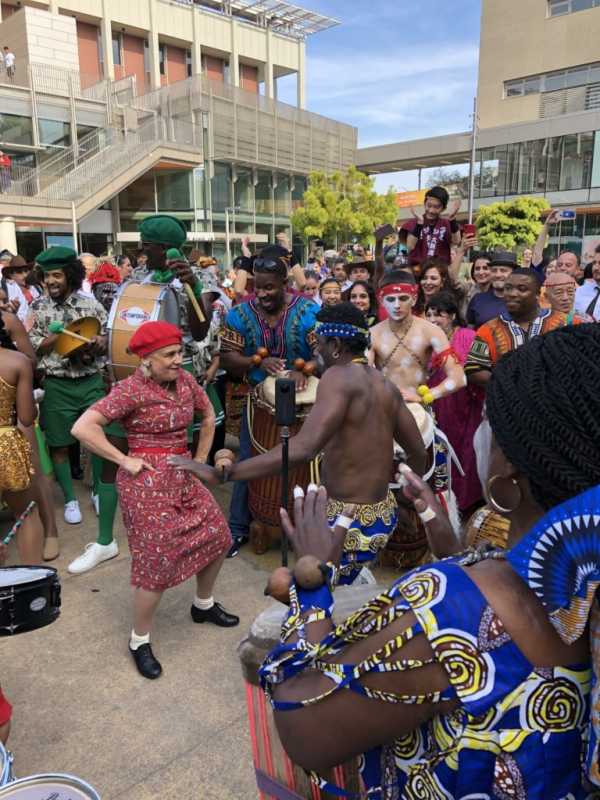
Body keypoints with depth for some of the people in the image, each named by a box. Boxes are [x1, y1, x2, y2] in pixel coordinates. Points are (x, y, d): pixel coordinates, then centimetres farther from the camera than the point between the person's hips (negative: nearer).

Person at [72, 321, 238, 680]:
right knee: (159, 562, -3)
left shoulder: (185, 380, 2)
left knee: (218, 537, 12)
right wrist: (124, 460, -18)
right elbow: (82, 427, -23)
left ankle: (204, 604, 38)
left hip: (182, 475, 7)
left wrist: (201, 458, 13)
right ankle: (140, 641, 20)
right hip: (147, 480, -7)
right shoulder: (131, 390, -16)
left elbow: (209, 416, 19)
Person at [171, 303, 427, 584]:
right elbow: (419, 452, 12)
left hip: (354, 523, -9)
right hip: (383, 514, 9)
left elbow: (303, 448, -35)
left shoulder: (339, 376, -20)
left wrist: (221, 474, -35)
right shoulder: (385, 385, 5)